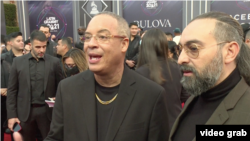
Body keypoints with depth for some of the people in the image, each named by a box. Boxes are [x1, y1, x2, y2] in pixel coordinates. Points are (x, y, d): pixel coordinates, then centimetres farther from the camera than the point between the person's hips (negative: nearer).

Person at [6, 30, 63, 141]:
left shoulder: (54, 62, 0)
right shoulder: (18, 62, 2)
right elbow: (12, 90, 3)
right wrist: (11, 115, -2)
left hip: (47, 111, -1)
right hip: (25, 112, 1)